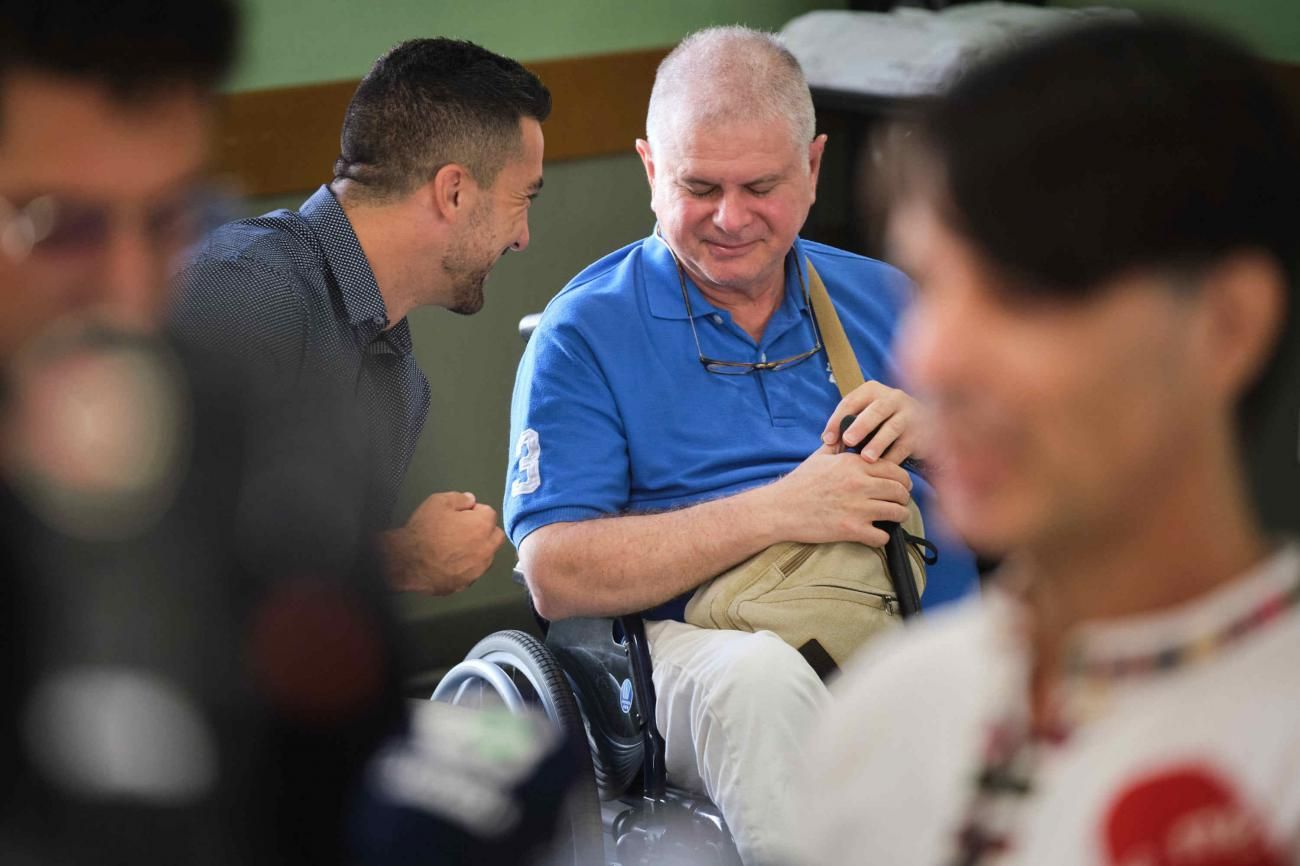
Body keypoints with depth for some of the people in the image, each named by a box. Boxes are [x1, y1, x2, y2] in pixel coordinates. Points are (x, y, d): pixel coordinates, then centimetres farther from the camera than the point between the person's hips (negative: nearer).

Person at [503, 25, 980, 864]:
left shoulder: (880, 297, 18)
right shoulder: (586, 332, 5)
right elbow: (556, 573, -7)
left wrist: (933, 434, -4)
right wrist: (776, 511, -13)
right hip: (700, 645, -3)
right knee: (756, 674, -38)